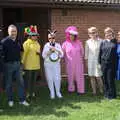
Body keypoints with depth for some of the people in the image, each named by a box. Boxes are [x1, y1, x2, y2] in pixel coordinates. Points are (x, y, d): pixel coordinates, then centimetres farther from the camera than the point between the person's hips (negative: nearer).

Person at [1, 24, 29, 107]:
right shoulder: (4, 41, -11)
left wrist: (20, 61, 13)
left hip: (17, 64, 5)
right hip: (8, 64, -4)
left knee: (21, 82, 4)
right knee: (9, 84, 7)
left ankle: (22, 100, 13)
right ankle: (10, 100, 21)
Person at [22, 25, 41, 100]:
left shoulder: (37, 43, 10)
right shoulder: (26, 43, -11)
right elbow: (24, 54, -13)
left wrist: (39, 53, 5)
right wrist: (23, 63, -13)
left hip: (36, 65, 6)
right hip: (29, 65, -6)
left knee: (34, 80, 14)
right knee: (28, 80, 2)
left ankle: (33, 92, 26)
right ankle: (28, 93, 11)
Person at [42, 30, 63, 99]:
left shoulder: (58, 45, 5)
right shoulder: (46, 45, 2)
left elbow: (61, 55, -1)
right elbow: (43, 56, 0)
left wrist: (56, 49, -14)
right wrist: (49, 50, -13)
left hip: (56, 64, 1)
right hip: (48, 64, 0)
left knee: (57, 78, -3)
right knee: (50, 79, 2)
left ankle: (58, 92, 15)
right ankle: (52, 93, 16)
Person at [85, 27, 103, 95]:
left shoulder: (101, 41, -5)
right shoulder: (88, 42, 4)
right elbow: (86, 52, 10)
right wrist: (86, 61, 10)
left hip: (98, 61, -3)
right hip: (90, 61, 3)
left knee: (98, 76, -4)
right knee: (92, 77, 5)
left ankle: (102, 90, 18)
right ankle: (94, 91, 17)